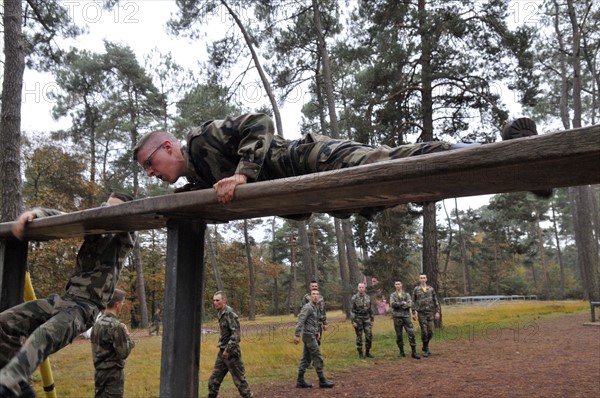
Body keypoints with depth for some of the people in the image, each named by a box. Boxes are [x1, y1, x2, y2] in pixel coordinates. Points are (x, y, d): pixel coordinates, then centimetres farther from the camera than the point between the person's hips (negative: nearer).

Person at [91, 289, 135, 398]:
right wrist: (128, 337, -2)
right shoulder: (117, 325, -20)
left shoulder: (97, 323, 5)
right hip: (113, 373, -8)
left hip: (99, 371, 8)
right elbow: (124, 353, -17)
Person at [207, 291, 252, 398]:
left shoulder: (230, 314, -17)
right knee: (214, 380, 11)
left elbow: (236, 334, -22)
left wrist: (228, 350, -22)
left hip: (231, 353, -8)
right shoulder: (220, 313, 9)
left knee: (239, 379, 1)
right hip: (222, 352, 9)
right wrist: (222, 348, 17)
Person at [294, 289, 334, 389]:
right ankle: (322, 381, 2)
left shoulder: (316, 307, 14)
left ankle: (300, 381, 14)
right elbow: (300, 321, -21)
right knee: (318, 358, -5)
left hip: (311, 335, 9)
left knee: (306, 358, 10)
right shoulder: (307, 307, -15)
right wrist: (296, 335, -25)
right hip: (309, 335, -9)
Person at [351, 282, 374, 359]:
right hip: (358, 319, -4)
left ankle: (367, 352, 12)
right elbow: (352, 310, -8)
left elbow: (370, 309, 14)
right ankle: (360, 353, 12)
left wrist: (372, 319, 13)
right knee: (359, 337, 2)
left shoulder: (368, 297, 7)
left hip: (366, 319, 4)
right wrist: (353, 321, -14)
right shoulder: (354, 298, -7)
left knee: (369, 335, -1)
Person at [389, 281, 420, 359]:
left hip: (406, 316, 0)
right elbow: (392, 304, -8)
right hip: (397, 317, 0)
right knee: (399, 335, 4)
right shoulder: (392, 295, 10)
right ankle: (401, 352, 16)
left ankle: (414, 352, -6)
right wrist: (403, 303, -12)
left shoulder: (407, 294, 10)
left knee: (411, 333, -9)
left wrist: (398, 304, -16)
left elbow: (410, 304, -6)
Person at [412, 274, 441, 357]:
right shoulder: (416, 289, 1)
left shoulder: (431, 289, 6)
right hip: (421, 313, -2)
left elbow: (436, 301, 9)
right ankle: (425, 349, 10)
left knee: (430, 332, 1)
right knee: (424, 332, -5)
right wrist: (413, 313, 0)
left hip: (430, 313, 2)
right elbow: (413, 302, 4)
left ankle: (426, 346, 24)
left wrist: (437, 312, 2)